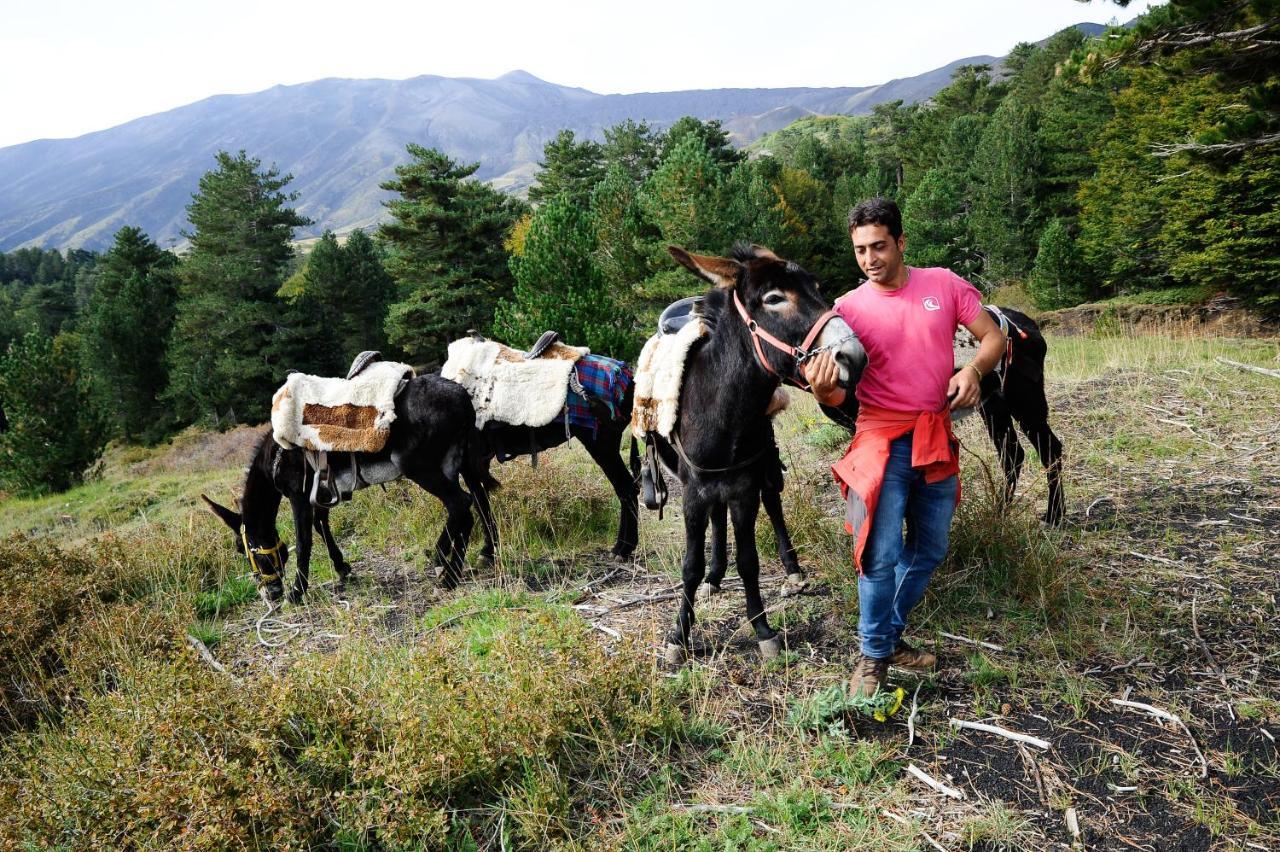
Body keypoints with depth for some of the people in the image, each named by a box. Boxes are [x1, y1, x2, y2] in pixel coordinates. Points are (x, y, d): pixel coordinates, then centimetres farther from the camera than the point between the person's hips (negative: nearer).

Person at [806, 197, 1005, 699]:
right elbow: (838, 395, -9)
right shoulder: (849, 307, -5)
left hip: (938, 441, 4)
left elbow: (994, 336, 5)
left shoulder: (944, 285, 1)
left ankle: (891, 637, 32)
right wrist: (823, 390, -33)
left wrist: (973, 369, -17)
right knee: (882, 555, -10)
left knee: (929, 552, 14)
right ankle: (872, 657, 9)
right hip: (884, 443, -4)